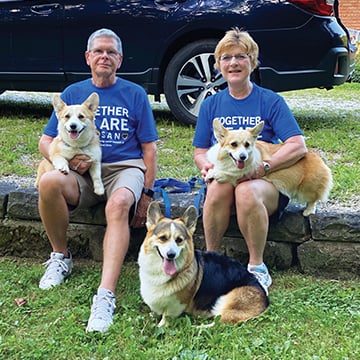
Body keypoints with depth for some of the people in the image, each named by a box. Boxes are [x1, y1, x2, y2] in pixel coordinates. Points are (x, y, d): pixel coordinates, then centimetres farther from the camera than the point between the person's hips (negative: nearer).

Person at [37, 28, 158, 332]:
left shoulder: (135, 94, 9)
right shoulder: (73, 93, 13)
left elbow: (149, 148, 7)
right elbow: (45, 142, 10)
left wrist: (147, 194, -5)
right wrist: (67, 158, -13)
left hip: (125, 168, -2)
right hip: (83, 172, 2)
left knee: (119, 203, -37)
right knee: (49, 182, -31)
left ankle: (105, 296, -46)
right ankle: (61, 257, -7)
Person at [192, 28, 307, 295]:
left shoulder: (271, 101, 2)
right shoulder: (211, 105, 12)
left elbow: (299, 146, -8)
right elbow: (200, 151, 13)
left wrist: (262, 167, -23)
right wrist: (206, 165, -12)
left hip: (266, 182, -2)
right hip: (223, 177, 2)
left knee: (246, 191, -37)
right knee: (219, 187, -34)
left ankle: (258, 267, -19)